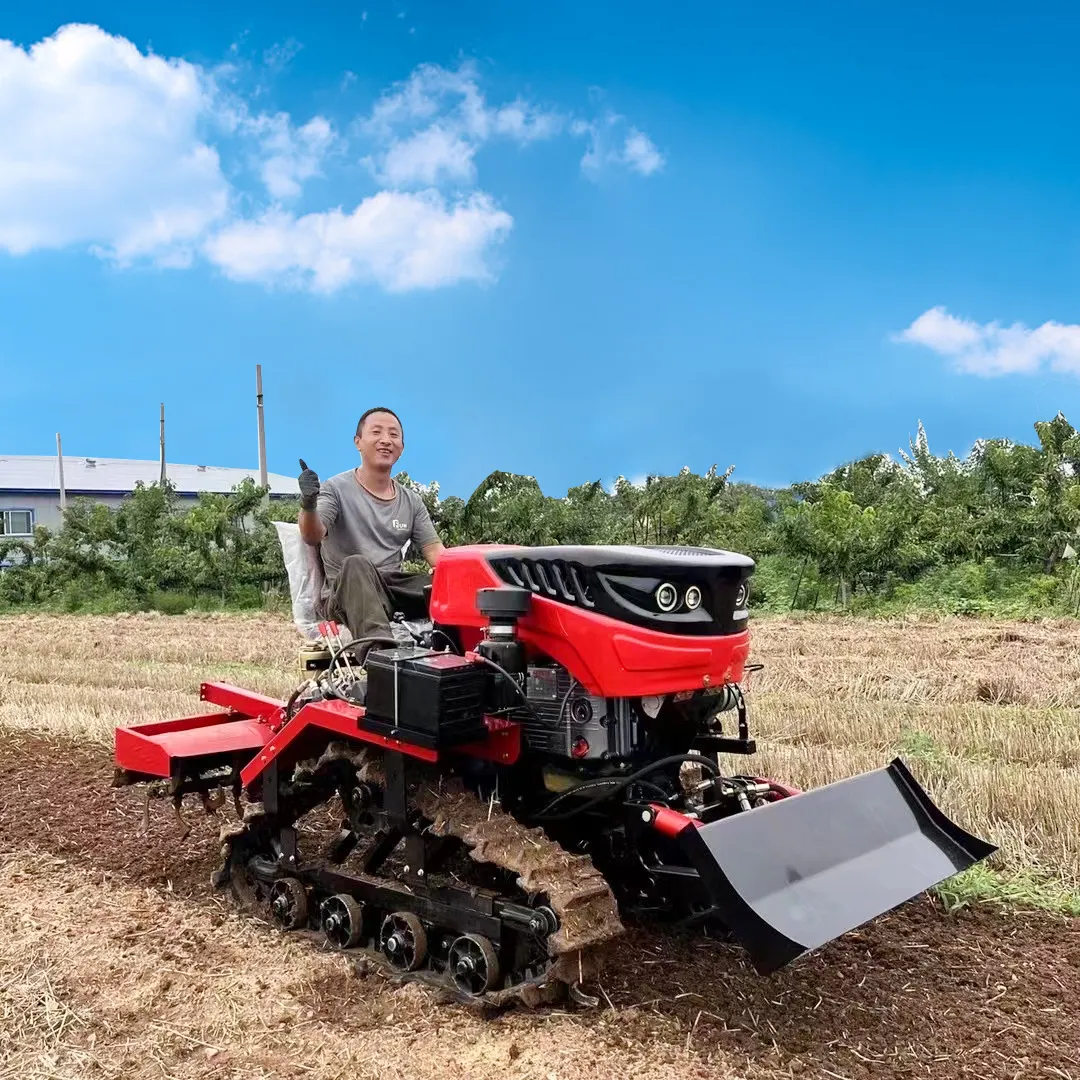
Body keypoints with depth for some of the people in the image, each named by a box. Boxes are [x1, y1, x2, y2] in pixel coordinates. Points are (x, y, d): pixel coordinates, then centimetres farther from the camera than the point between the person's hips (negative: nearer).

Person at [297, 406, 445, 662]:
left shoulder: (411, 501, 15)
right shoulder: (337, 489, -2)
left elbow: (435, 550, 8)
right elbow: (312, 537, -18)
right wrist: (308, 504, -42)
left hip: (395, 589, 5)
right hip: (346, 593, -4)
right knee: (356, 564, -39)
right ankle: (377, 649, -57)